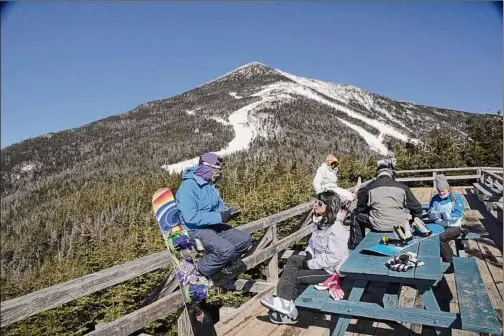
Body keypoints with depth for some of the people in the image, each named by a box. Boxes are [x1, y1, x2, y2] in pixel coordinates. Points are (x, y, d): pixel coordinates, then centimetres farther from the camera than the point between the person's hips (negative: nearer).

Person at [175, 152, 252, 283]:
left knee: (245, 240, 3)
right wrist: (219, 217, -28)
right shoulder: (188, 186, -22)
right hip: (195, 229, -9)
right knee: (226, 249, -30)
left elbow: (219, 205, 18)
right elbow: (191, 217, -29)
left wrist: (228, 211, -7)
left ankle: (224, 265, 22)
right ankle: (200, 273, -5)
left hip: (213, 226, 9)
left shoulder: (210, 184, 5)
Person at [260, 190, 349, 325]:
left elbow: (333, 257, -28)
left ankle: (287, 308, 9)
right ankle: (282, 301, -4)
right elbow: (313, 243, 16)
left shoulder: (336, 230, -25)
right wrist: (309, 254, -3)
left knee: (294, 276, -10)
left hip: (330, 269, -9)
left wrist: (310, 264, -21)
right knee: (292, 260, 0)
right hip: (318, 261, 9)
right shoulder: (320, 222, 3)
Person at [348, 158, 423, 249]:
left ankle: (356, 244, 25)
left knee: (356, 215, 18)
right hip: (401, 227, 3)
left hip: (378, 227, -3)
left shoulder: (368, 188, -3)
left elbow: (360, 209, 8)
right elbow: (416, 208, 11)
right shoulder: (402, 187, 3)